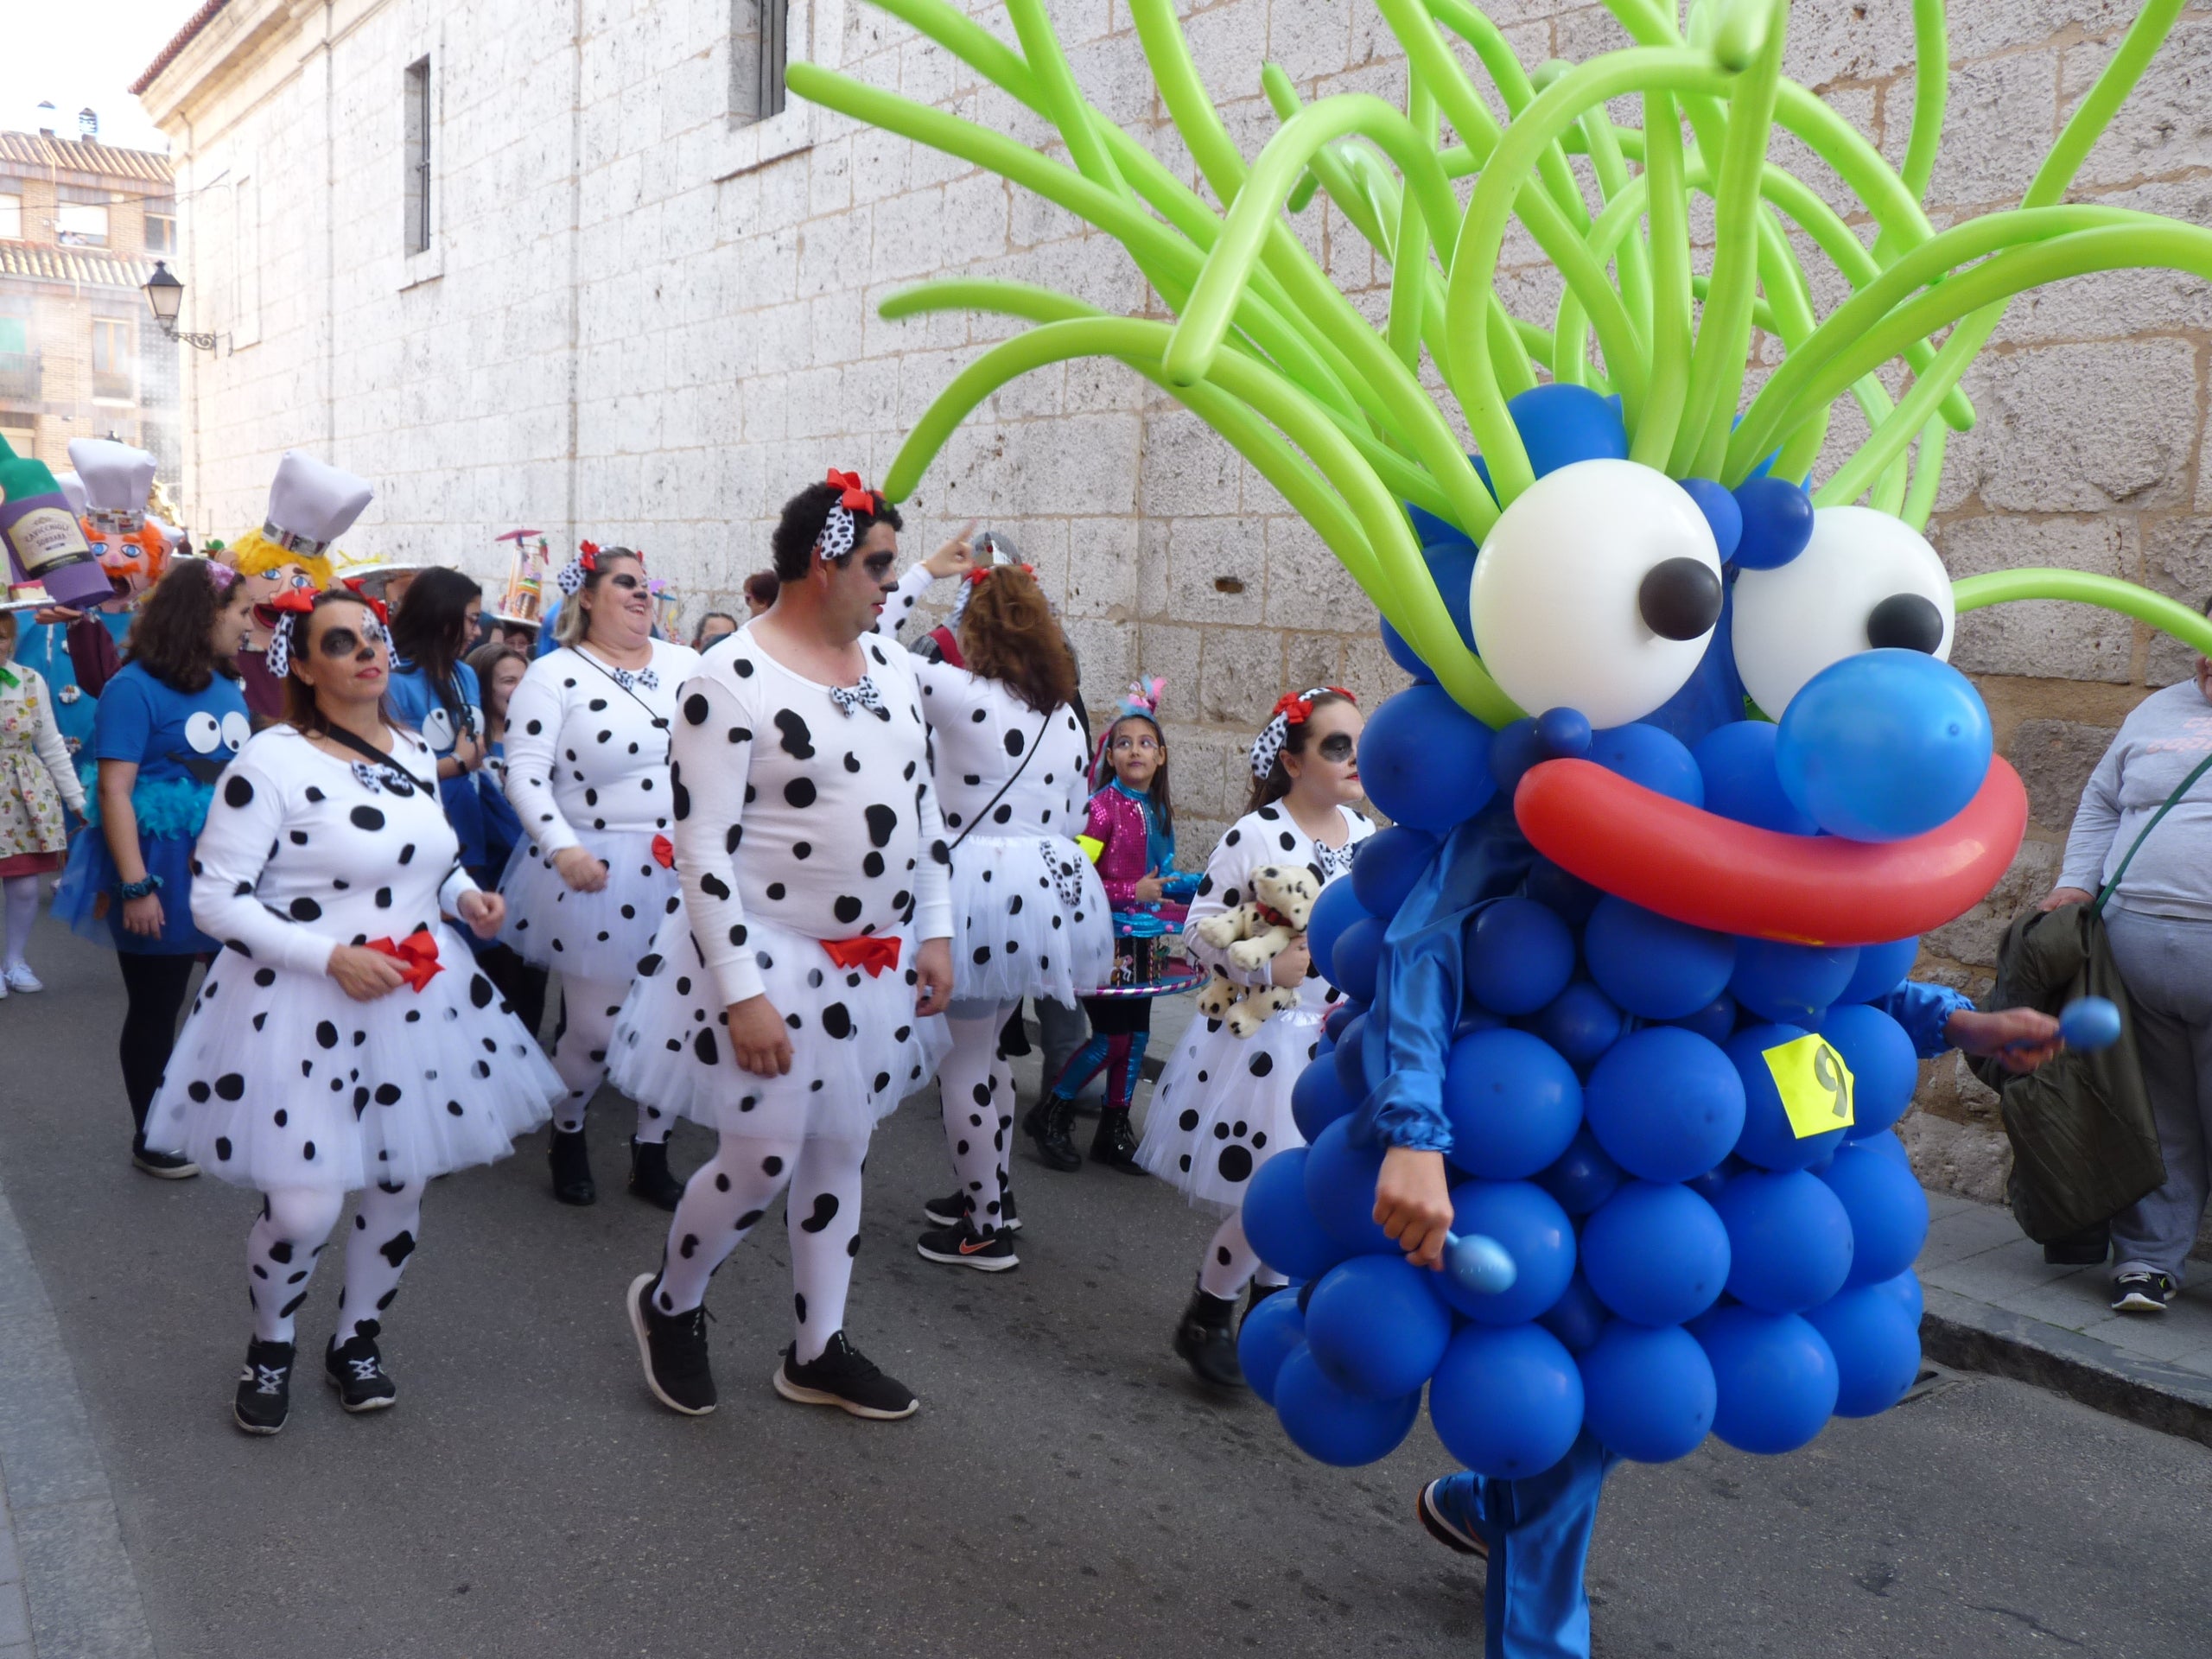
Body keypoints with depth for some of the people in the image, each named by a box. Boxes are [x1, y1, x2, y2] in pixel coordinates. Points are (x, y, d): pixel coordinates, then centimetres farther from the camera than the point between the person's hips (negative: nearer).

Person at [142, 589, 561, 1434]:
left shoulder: (415, 752, 7)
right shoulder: (271, 760, -14)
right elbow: (216, 899, -14)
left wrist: (467, 896, 2)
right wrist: (333, 957, -21)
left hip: (417, 998, 6)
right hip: (302, 1008, -6)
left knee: (401, 1185, 12)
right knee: (303, 1209, -7)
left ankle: (356, 1339, 36)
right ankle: (269, 1346, 25)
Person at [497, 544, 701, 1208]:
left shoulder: (686, 664, 8)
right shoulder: (554, 675, -6)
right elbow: (525, 775, -11)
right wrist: (563, 849, -22)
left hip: (683, 871, 4)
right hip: (597, 873, -4)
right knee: (594, 1026, 1)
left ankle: (651, 1157, 26)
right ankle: (567, 1135, 31)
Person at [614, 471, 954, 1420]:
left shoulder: (888, 661, 7)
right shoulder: (730, 682, -16)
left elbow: (922, 802, 14)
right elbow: (702, 849, -18)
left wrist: (934, 932, 9)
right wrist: (743, 993, -20)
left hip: (876, 962, 7)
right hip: (773, 958, -7)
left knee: (841, 1152, 14)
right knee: (763, 1161, -2)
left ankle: (817, 1352, 30)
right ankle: (668, 1302, 28)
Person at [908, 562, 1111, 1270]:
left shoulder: (962, 696, -14)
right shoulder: (1066, 716, 7)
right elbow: (1073, 817, 13)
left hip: (980, 887, -7)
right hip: (1050, 885, 8)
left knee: (961, 1060, 4)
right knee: (985, 1048, 23)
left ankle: (986, 1231, 12)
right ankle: (990, 1192, 36)